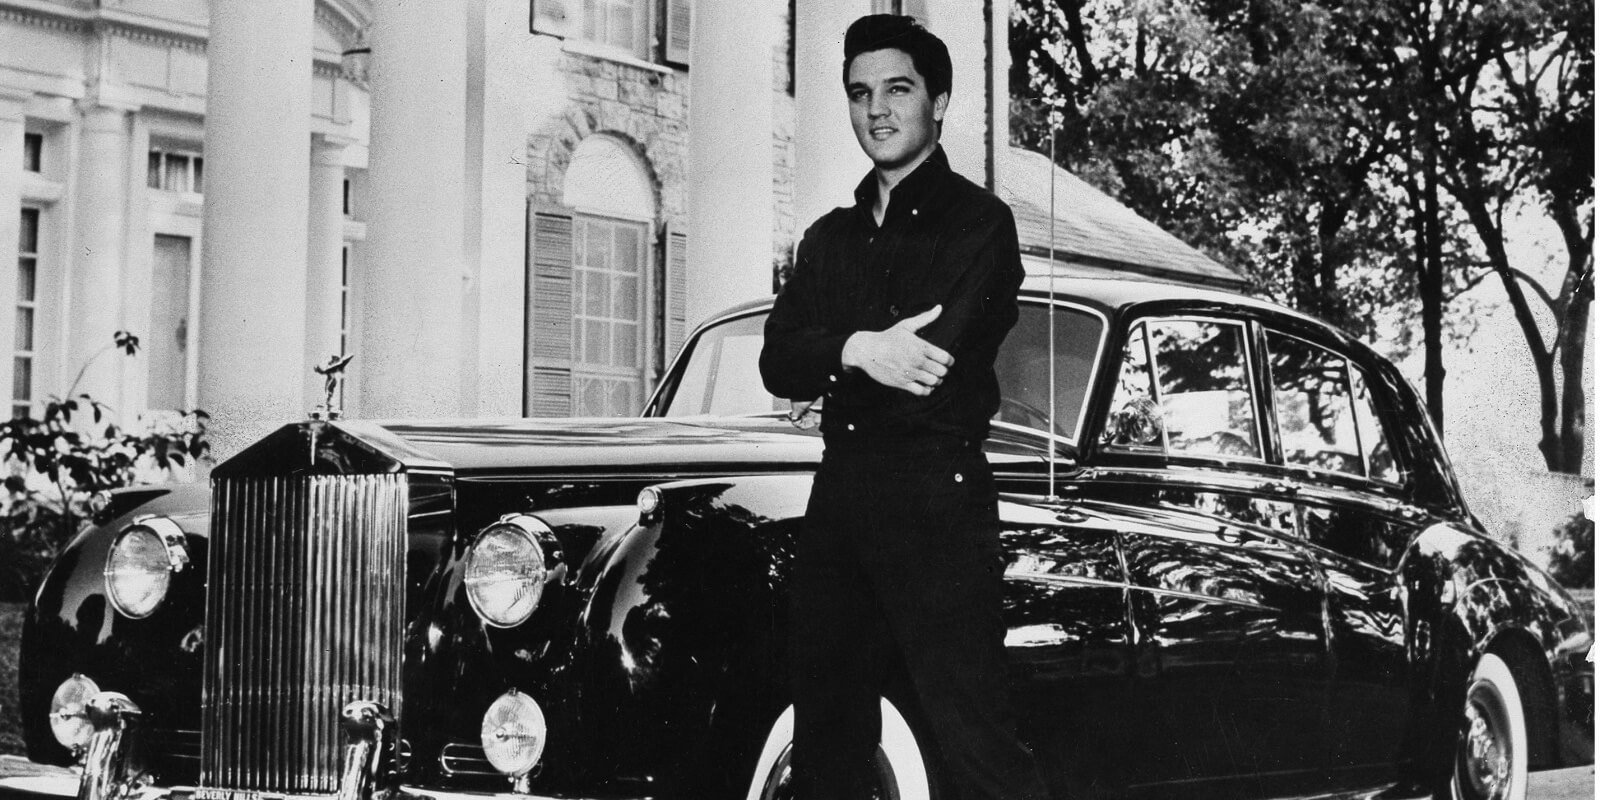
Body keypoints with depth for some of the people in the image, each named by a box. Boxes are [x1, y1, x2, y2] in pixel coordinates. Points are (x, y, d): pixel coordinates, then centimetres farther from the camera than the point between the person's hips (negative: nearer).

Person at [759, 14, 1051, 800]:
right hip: (839, 493, 7)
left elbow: (932, 364, -13)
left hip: (936, 497, -6)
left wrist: (828, 380, 0)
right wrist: (856, 350, -12)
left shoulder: (977, 221, 0)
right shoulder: (831, 236, 19)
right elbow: (776, 362, 7)